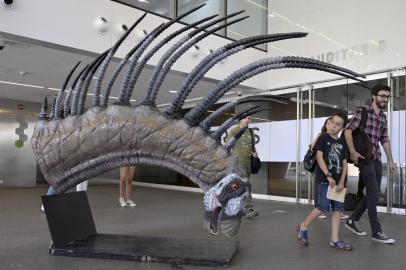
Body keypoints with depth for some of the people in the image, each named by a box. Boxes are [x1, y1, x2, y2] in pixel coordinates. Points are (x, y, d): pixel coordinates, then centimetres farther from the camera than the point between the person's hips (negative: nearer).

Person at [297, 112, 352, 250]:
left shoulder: (342, 143, 12)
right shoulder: (323, 137, -2)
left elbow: (344, 164, 10)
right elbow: (319, 157, -11)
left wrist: (341, 182, -2)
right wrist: (328, 176, -17)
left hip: (337, 181, 6)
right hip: (324, 179, -6)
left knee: (337, 209, 4)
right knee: (323, 207, -9)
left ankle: (334, 239, 10)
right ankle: (303, 227, 10)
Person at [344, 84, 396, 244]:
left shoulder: (383, 117, 16)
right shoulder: (362, 112, -5)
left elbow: (385, 140, 21)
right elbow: (348, 130, -14)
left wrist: (390, 160, 20)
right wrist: (353, 152, -19)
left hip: (377, 159, 8)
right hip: (364, 158, -8)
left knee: (373, 193, 10)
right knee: (374, 193, -9)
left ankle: (352, 220, 23)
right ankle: (376, 232, 0)